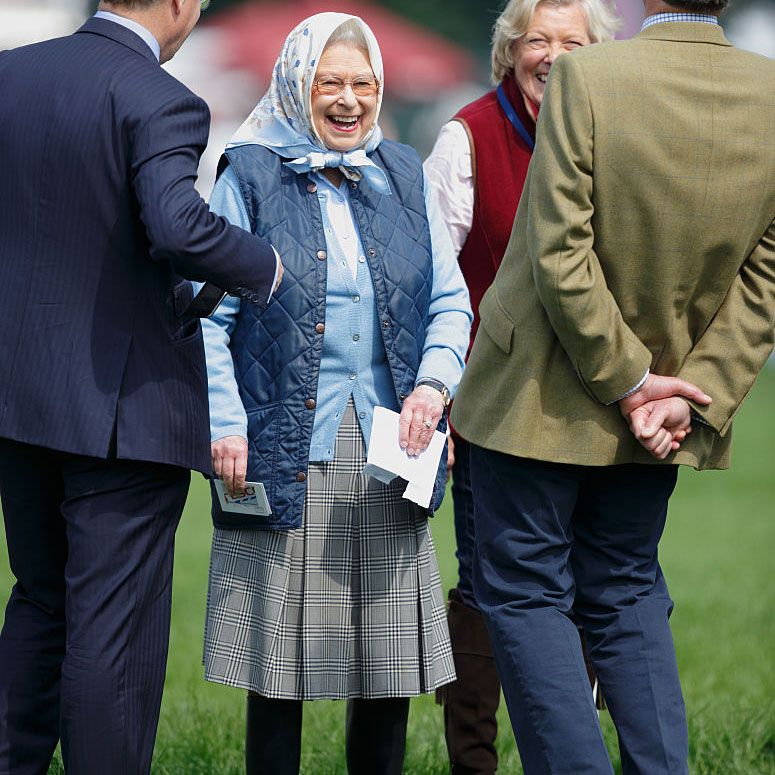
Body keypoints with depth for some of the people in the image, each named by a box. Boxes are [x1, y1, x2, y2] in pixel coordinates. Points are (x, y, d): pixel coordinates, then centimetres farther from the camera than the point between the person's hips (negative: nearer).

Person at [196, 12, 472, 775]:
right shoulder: (251, 176, 2)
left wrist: (433, 383, -5)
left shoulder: (403, 176, 13)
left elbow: (449, 301, 13)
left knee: (388, 658, 4)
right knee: (280, 657, 0)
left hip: (388, 445, 3)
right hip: (286, 445, -3)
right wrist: (224, 424, -11)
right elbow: (212, 313, -1)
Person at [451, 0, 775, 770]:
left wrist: (630, 381, -14)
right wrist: (695, 393, -5)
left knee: (523, 594, 6)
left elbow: (562, 256, -23)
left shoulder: (587, 78, -23)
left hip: (543, 398, -5)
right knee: (628, 595, 18)